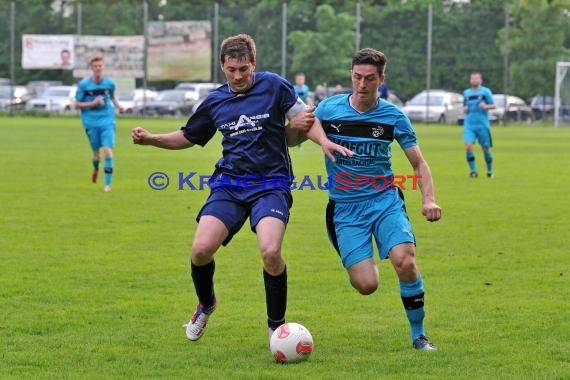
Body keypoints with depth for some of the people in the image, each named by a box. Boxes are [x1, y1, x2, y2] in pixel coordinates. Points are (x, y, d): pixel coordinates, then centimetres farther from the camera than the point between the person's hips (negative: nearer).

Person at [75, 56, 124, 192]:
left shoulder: (109, 83, 0)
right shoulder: (84, 84, -7)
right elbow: (77, 105, -3)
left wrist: (118, 105, 1)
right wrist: (93, 103, -16)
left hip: (107, 121, 1)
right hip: (91, 122, -1)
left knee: (108, 151, -14)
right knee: (96, 154, 6)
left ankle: (107, 184, -9)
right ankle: (96, 168, 44)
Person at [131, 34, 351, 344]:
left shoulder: (274, 86, -2)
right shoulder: (215, 101, 9)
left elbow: (305, 120, 7)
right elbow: (187, 137, 22)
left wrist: (299, 126, -16)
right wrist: (150, 139, 8)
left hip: (271, 184, -3)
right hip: (229, 184, 3)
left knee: (270, 251, -26)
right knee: (201, 249, -16)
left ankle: (276, 325, -3)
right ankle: (206, 304, 18)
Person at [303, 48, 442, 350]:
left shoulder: (393, 117, -1)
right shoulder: (329, 108, -3)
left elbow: (418, 163, 5)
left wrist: (428, 199, -11)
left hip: (385, 200, 0)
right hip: (345, 207, 0)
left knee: (405, 261, -25)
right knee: (366, 285, -13)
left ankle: (419, 334, -5)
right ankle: (362, 263, 28)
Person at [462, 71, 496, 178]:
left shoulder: (485, 91, 1)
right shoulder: (466, 93, 13)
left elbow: (493, 105, -1)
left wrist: (486, 106, -21)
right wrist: (464, 109, 1)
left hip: (482, 125, -2)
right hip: (469, 125, 2)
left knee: (486, 149, 3)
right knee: (468, 146, -18)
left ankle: (490, 170, 23)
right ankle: (473, 170, -9)